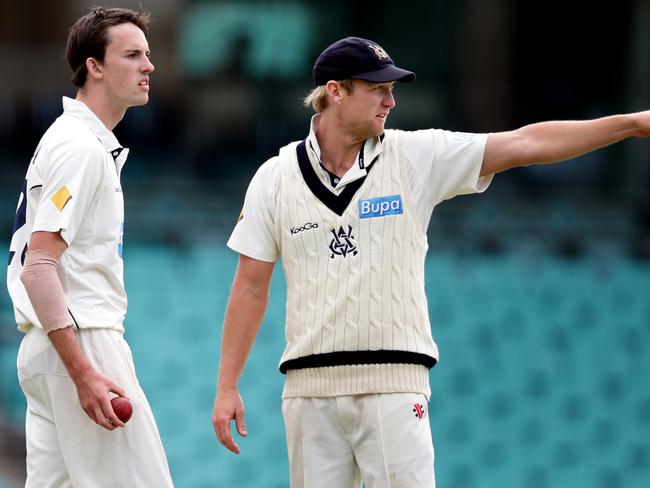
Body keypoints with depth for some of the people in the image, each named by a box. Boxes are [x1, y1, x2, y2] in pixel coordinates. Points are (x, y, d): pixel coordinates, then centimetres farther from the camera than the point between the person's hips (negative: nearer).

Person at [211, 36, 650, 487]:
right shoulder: (275, 178, 5)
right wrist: (227, 387, 5)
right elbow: (251, 287, 8)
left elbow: (527, 144, -3)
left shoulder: (416, 158, 2)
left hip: (394, 381, -1)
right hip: (309, 387, 1)